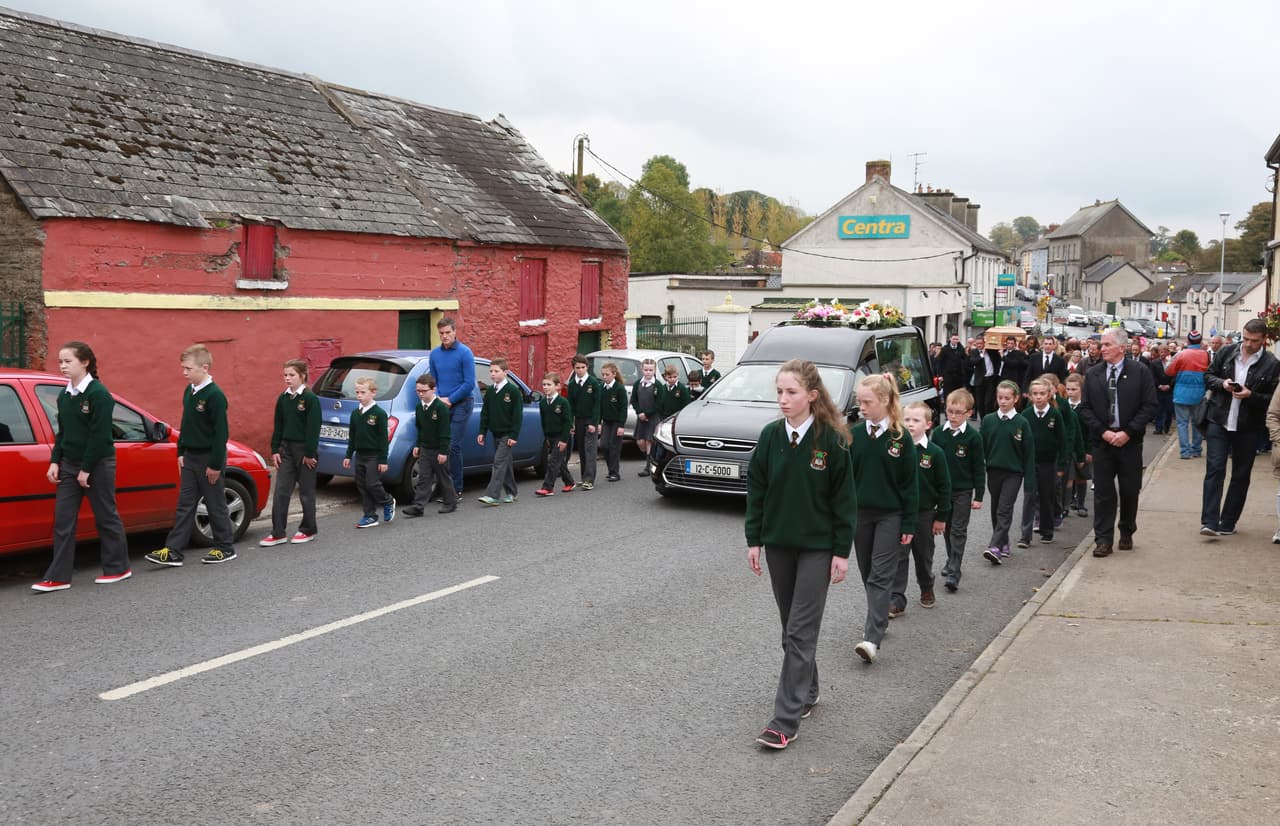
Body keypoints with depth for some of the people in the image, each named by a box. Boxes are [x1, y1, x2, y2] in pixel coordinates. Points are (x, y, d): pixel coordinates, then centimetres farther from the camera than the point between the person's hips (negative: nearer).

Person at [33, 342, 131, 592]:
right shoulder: (64, 396, 9)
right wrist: (55, 462, 5)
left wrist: (86, 469, -16)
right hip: (69, 464, 7)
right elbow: (62, 432, 15)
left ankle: (118, 568, 16)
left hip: (98, 464, -7)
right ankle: (58, 577, 5)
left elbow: (99, 435, -17)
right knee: (63, 519, 3)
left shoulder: (99, 393, -14)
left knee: (106, 517, 3)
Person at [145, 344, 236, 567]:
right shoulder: (189, 391, 9)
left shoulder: (215, 395, -17)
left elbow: (220, 432, -18)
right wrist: (181, 452, 14)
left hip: (209, 458, -8)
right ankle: (173, 552, 6)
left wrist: (215, 465, -18)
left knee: (215, 505, 2)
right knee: (184, 505, 6)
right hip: (190, 457, 8)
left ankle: (225, 548, 15)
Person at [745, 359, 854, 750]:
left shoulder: (831, 439, -10)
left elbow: (844, 499, -7)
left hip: (817, 547, -4)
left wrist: (841, 551, -8)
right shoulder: (770, 436, 0)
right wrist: (754, 540, 3)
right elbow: (756, 491, 6)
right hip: (778, 544, 4)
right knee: (792, 628, 14)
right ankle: (806, 692, 33)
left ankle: (786, 721, -4)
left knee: (801, 631, -5)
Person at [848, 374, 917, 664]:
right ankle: (878, 620, 31)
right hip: (860, 512, 4)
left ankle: (872, 639, -14)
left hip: (890, 515, -4)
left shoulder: (901, 438, -6)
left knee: (881, 575, -8)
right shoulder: (855, 435, 2)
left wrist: (909, 523, -6)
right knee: (868, 573, 13)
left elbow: (909, 483, -4)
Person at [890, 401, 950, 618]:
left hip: (924, 513, 0)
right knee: (899, 557, -1)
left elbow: (944, 486, -2)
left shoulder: (935, 452, -7)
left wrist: (941, 517, -2)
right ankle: (897, 600, 1)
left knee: (924, 555, 16)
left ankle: (926, 589, 37)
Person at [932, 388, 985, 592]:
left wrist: (979, 496, -6)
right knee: (947, 529, 15)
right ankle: (952, 560, 33)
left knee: (958, 531, -3)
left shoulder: (973, 436, -9)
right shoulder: (938, 433, 0)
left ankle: (954, 572, -4)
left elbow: (979, 468, -5)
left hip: (963, 491, -4)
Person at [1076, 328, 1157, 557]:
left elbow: (1150, 407, -5)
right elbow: (1084, 408, 3)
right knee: (1103, 492, 0)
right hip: (1101, 441, 1)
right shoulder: (1092, 374, 5)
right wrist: (1103, 431, -9)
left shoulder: (1140, 372, -2)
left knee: (1130, 491, 9)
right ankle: (1103, 540, 5)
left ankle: (1126, 534, 28)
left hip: (1129, 442, -1)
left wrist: (1127, 432, -13)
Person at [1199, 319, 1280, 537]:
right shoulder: (1226, 353, 1)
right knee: (1214, 470, -6)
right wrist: (1222, 383, -10)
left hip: (1248, 428, 0)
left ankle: (1227, 523, 18)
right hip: (1219, 421, 0)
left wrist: (1251, 395, -21)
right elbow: (1208, 376, 10)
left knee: (1241, 476, 8)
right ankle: (1209, 522, -9)